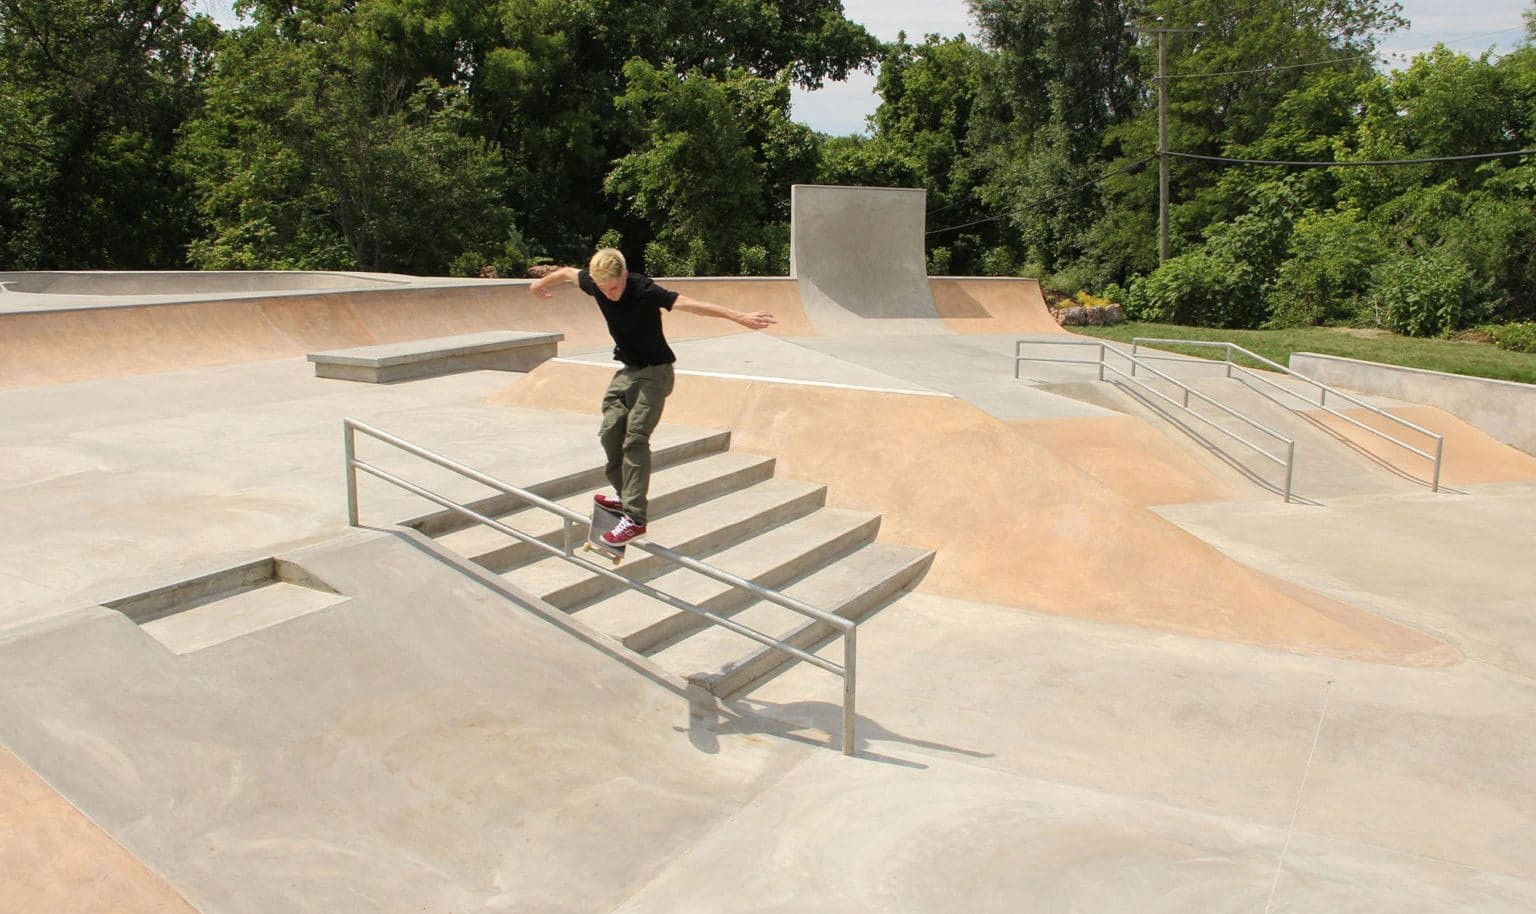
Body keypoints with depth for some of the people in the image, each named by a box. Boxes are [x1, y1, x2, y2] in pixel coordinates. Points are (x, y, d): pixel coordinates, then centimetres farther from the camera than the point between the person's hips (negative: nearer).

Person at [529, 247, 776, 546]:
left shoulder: (644, 290, -26)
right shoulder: (594, 283, -8)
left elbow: (690, 304, -37)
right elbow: (568, 272, 15)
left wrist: (739, 317, -45)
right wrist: (540, 283, 34)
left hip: (653, 372, -7)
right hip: (626, 370, 7)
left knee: (635, 439, -15)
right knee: (610, 432, 1)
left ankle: (635, 518, -16)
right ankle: (626, 497, 20)